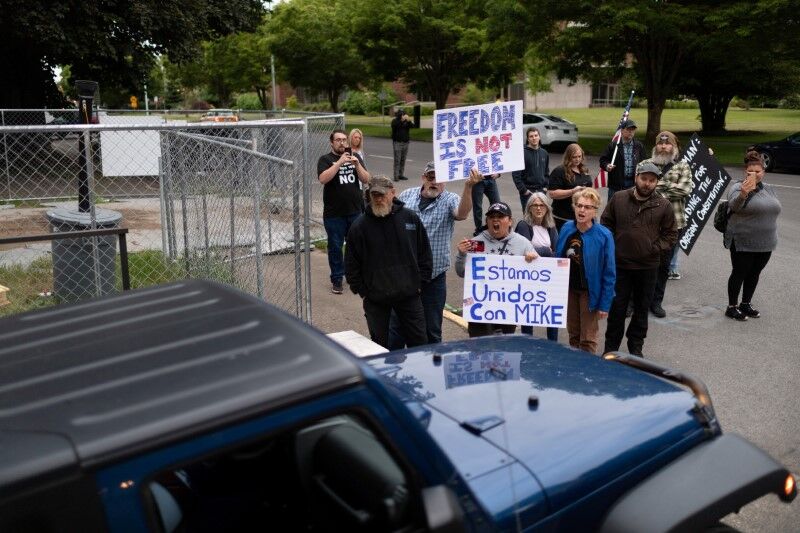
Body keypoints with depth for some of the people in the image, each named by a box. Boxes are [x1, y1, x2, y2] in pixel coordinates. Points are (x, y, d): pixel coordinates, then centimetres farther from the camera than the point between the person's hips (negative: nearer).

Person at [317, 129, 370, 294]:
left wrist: (357, 164, -16)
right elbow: (323, 179, -21)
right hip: (334, 214, -3)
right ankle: (337, 279, 16)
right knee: (335, 247, 5)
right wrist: (339, 162, -26)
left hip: (355, 211, 3)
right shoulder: (326, 160, -3)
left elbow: (366, 179, 1)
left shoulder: (355, 157, 8)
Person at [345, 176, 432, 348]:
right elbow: (351, 265, 0)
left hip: (409, 295, 1)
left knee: (419, 341, 9)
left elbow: (425, 254, 7)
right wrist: (362, 291, -3)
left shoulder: (411, 218, -1)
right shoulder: (359, 227, -6)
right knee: (379, 346, 10)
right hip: (375, 300, -1)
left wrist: (420, 282, 3)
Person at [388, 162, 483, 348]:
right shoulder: (406, 196, 3)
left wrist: (468, 186, -44)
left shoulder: (449, 200, -5)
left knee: (432, 329, 10)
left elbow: (461, 213, -28)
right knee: (396, 324, 12)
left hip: (434, 277, -2)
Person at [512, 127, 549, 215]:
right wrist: (523, 190, -13)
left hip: (541, 191, 5)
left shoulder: (544, 153, 10)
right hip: (528, 191, -5)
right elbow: (515, 174, -11)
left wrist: (546, 186, 7)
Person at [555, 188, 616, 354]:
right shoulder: (566, 228, -5)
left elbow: (609, 273, -14)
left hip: (589, 292, -5)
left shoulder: (603, 235, -18)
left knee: (588, 340, 7)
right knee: (573, 335, 20)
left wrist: (605, 303, -14)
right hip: (568, 289, 5)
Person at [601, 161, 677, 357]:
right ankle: (611, 347, 19)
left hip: (648, 267, 1)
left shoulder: (663, 206, -2)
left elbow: (671, 234, 7)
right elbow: (606, 224, 9)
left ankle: (636, 347, 27)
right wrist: (611, 245, -2)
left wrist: (655, 248, -6)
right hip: (620, 264, 0)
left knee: (642, 308, 12)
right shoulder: (618, 199, -1)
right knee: (617, 307, 7)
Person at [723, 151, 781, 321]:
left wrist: (772, 239, 20)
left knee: (754, 274, 13)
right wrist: (743, 194, -55)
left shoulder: (769, 189, 11)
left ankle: (746, 304, 26)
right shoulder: (738, 187, -12)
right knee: (739, 273, 1)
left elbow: (774, 210, 22)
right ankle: (732, 307, 10)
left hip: (765, 243, 7)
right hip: (743, 243, -7)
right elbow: (734, 205, -33)